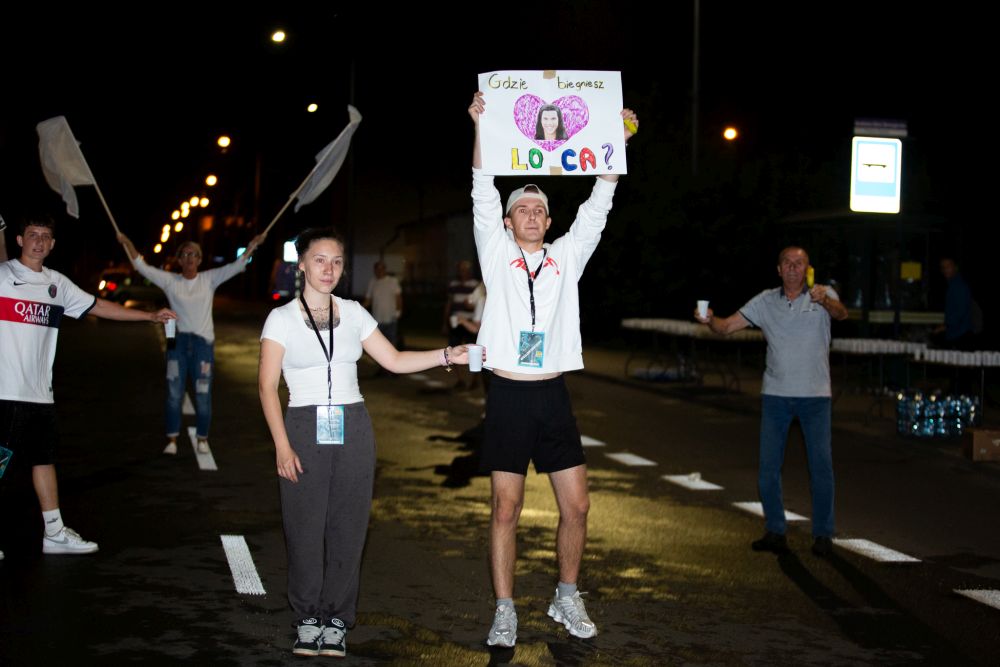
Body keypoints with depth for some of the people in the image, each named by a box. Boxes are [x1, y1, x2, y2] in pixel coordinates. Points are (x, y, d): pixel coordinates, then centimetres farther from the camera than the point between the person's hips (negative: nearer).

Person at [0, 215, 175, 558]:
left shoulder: (57, 283, 14)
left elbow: (98, 306, 19)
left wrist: (150, 316, 18)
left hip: (39, 392, 7)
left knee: (44, 458, 13)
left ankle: (55, 533, 21)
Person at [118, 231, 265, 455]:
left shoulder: (210, 279, 1)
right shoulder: (169, 280, 2)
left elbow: (237, 265, -3)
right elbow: (141, 266, 1)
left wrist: (254, 244, -13)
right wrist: (126, 243, -7)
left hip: (203, 342, 0)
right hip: (178, 342, 0)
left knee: (203, 395, 4)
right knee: (174, 394, 5)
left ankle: (202, 439, 17)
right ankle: (172, 439, 15)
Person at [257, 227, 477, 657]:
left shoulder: (353, 313, 9)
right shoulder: (282, 318, -1)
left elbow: (394, 361, 10)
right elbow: (267, 385, -4)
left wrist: (446, 356, -2)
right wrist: (282, 445, -12)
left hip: (352, 429, 3)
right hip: (305, 429, -2)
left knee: (347, 526, 3)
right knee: (305, 527, -1)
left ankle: (336, 620, 15)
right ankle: (308, 619, 15)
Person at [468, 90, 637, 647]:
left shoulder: (566, 257, 10)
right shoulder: (497, 256, 4)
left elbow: (597, 208, 5)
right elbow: (484, 197, -5)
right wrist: (481, 127, -14)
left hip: (555, 397, 3)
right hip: (509, 397, -2)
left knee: (577, 506, 4)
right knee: (506, 509, 0)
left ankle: (568, 599, 23)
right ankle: (505, 614, 10)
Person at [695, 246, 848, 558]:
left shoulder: (823, 295, -3)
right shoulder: (765, 301, 5)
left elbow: (841, 313, -24)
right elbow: (727, 326, 2)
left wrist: (825, 302, -47)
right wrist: (710, 320, -21)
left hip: (814, 395, -3)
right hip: (775, 394, 3)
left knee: (821, 465, 0)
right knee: (768, 467, 3)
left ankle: (823, 534, 12)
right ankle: (775, 532, 15)